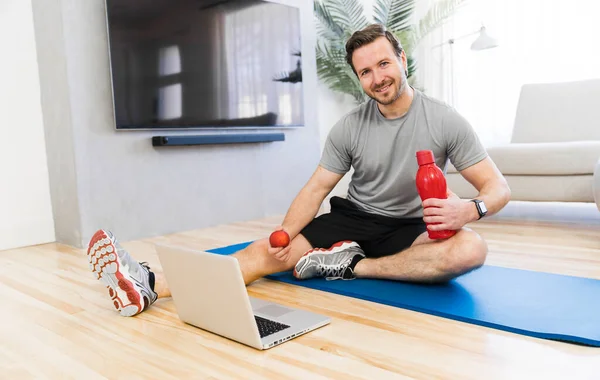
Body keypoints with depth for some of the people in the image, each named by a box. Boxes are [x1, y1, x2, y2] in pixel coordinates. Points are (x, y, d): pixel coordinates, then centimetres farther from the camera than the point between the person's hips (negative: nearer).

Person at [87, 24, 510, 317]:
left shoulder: (445, 120, -9)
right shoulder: (349, 127, -3)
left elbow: (498, 187, -8)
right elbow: (317, 188, -3)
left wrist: (470, 208, -32)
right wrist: (283, 235, -20)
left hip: (411, 230, -1)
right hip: (354, 219, 2)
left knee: (471, 248, -34)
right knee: (269, 251, -19)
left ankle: (351, 265, -27)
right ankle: (147, 286, -30)